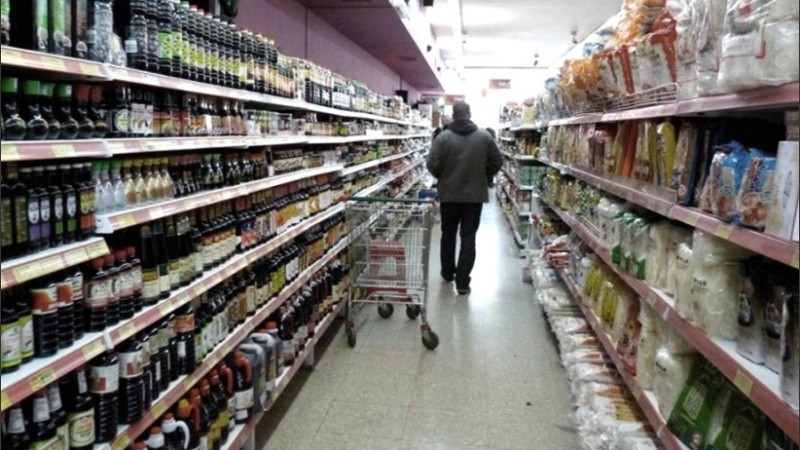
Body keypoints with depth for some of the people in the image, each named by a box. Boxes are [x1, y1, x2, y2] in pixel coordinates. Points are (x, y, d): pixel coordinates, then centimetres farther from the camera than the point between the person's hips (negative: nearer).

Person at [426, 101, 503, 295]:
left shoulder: (443, 137, -8)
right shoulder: (485, 137, -2)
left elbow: (432, 164, -11)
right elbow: (497, 162, 2)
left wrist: (443, 177, 9)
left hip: (449, 194, 0)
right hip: (475, 194, 0)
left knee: (448, 234, 17)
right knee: (468, 237, 3)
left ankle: (448, 273, 31)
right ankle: (462, 281, 0)